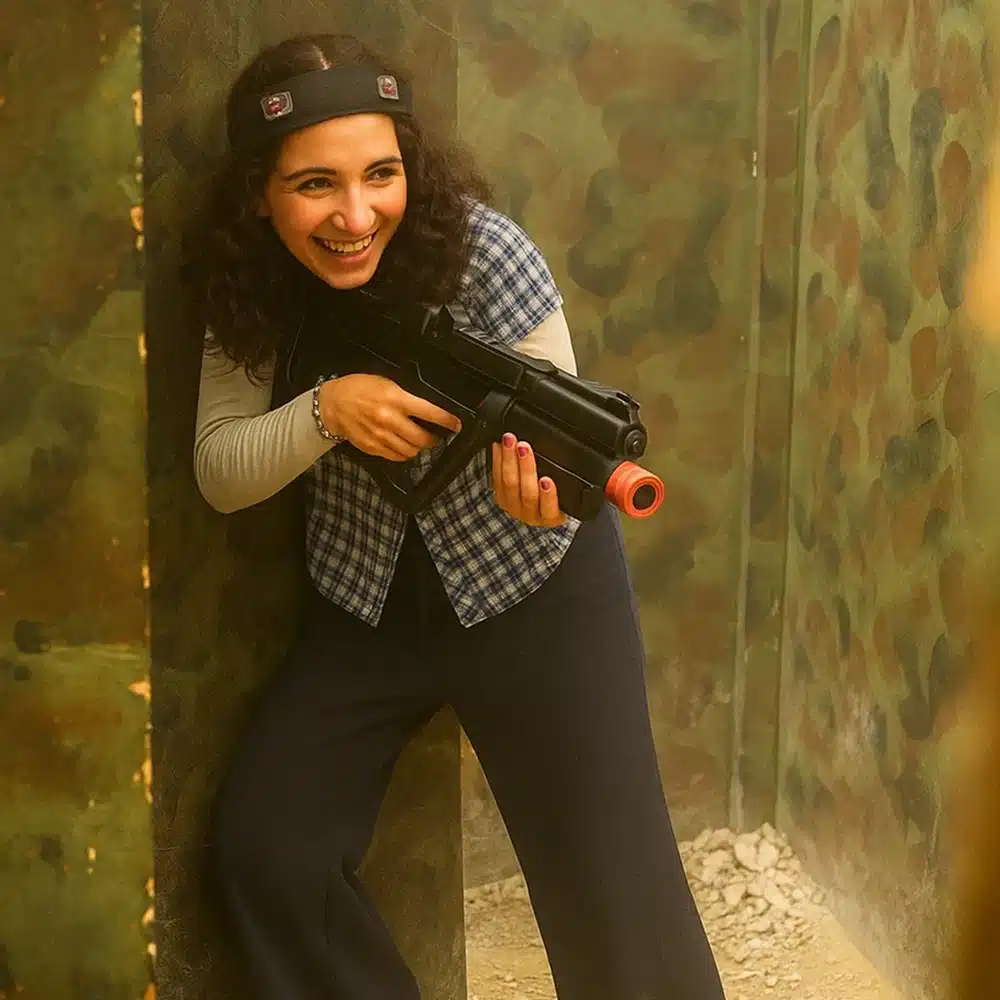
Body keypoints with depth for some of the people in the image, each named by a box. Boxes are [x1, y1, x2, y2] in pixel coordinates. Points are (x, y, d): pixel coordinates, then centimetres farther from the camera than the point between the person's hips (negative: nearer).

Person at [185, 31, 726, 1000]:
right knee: (263, 851, -2)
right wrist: (327, 409, -31)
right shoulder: (249, 288, -10)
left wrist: (544, 485, -43)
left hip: (533, 586, -4)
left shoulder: (482, 250, -22)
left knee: (609, 879, -6)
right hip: (368, 602, 4)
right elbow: (220, 474, -12)